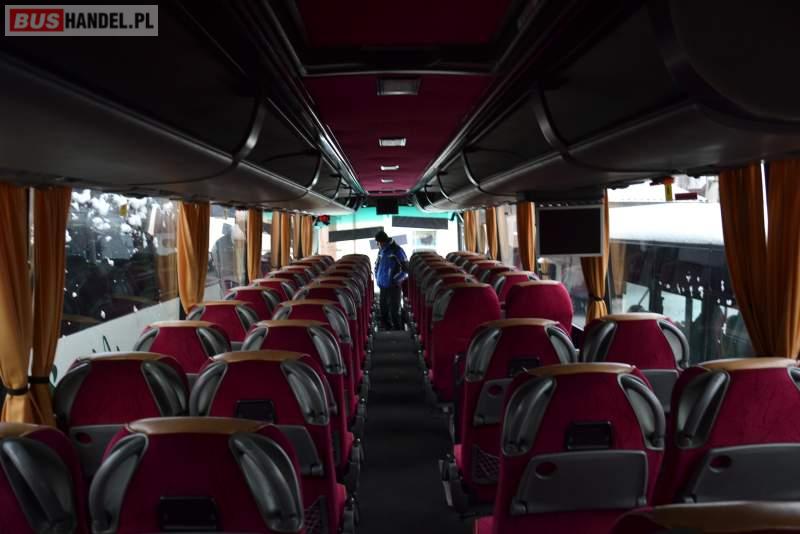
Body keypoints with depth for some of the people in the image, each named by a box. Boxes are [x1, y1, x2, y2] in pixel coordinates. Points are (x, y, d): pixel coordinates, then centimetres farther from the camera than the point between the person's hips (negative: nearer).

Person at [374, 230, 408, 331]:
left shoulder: (397, 250, -13)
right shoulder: (381, 251, 9)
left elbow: (406, 270, -13)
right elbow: (377, 265, 27)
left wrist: (395, 280, -11)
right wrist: (377, 277, 16)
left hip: (393, 287, -7)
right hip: (383, 287, 7)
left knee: (394, 313, -5)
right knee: (384, 313, 12)